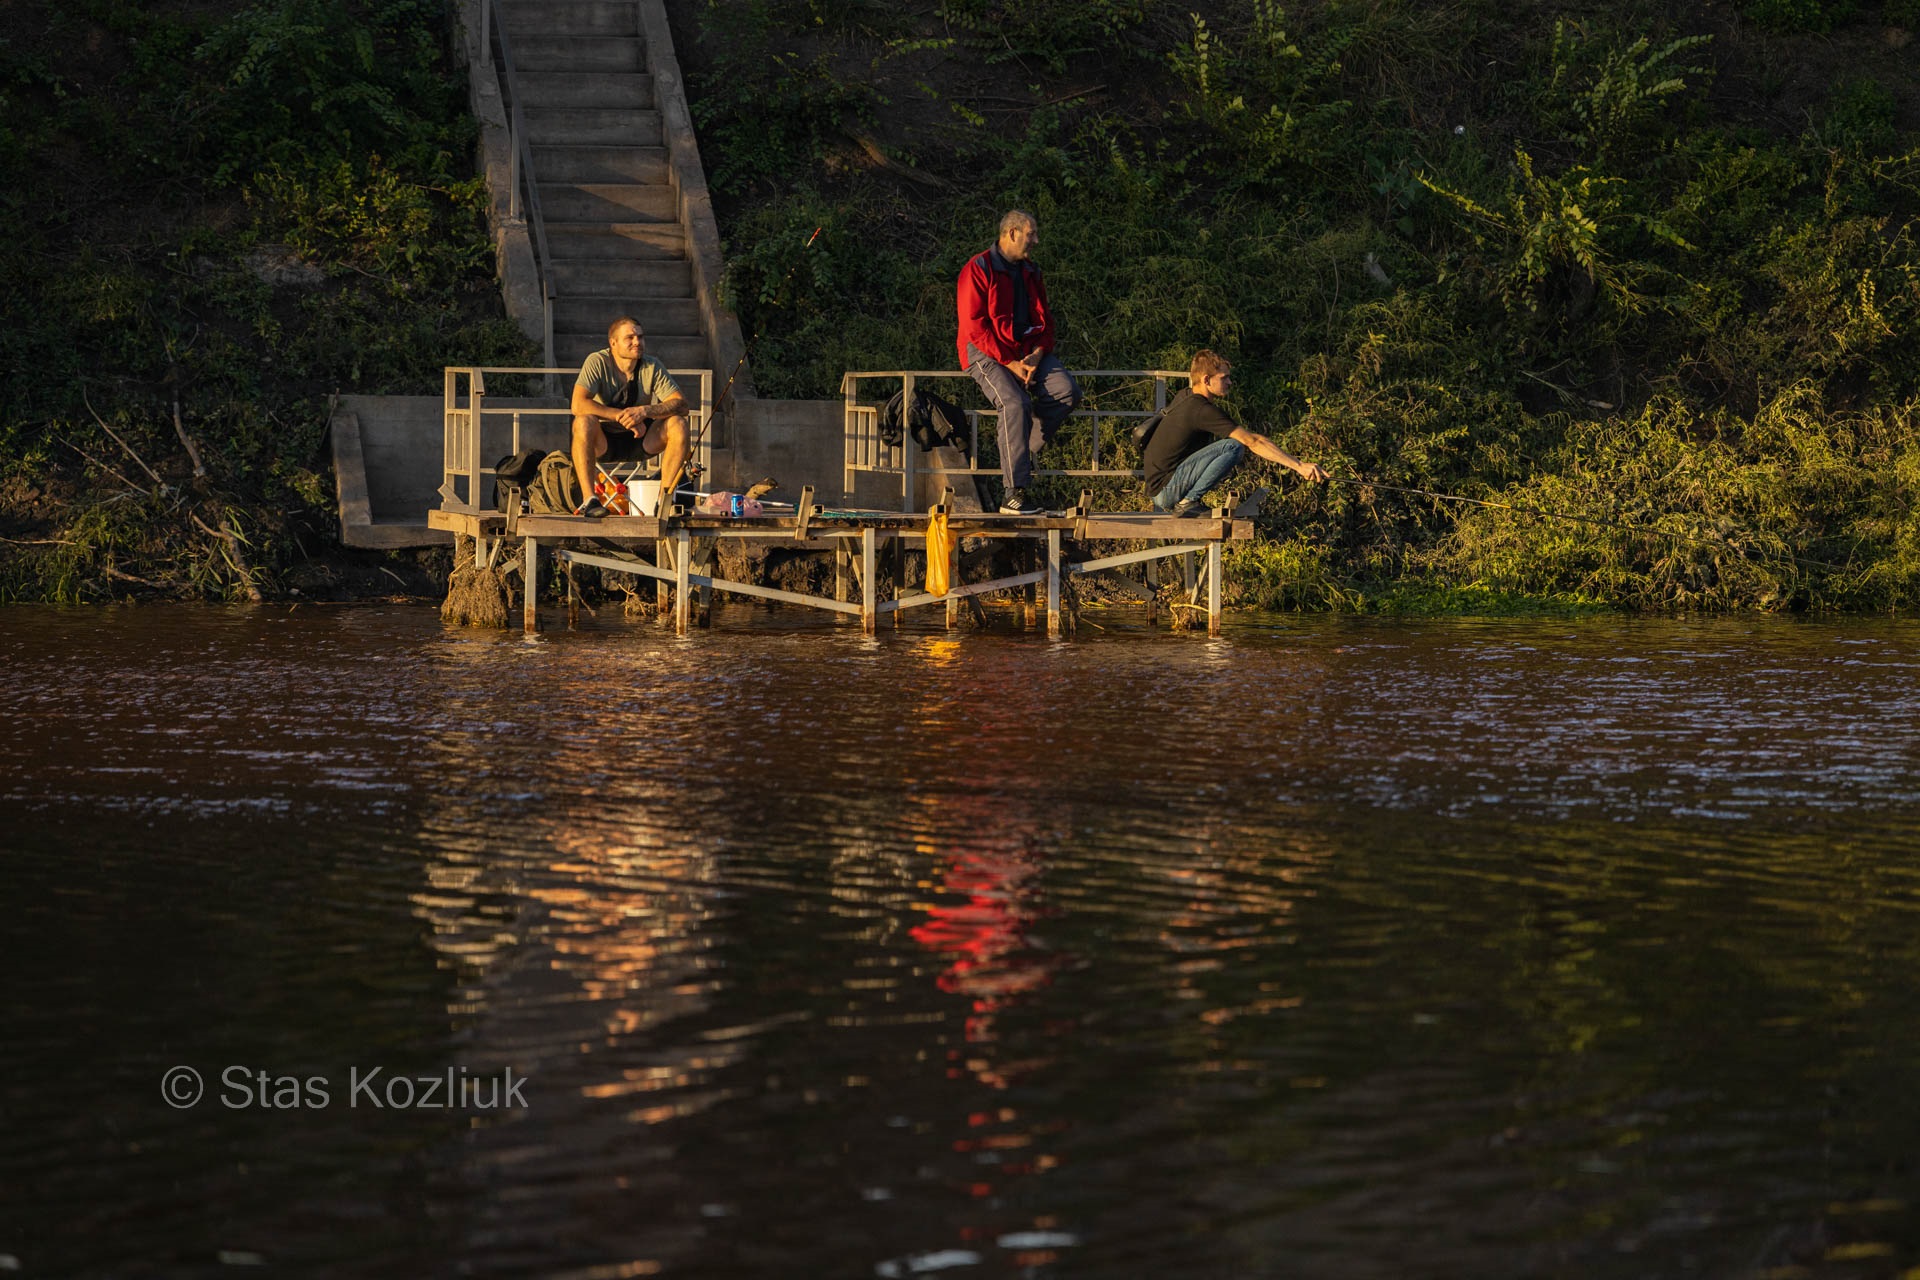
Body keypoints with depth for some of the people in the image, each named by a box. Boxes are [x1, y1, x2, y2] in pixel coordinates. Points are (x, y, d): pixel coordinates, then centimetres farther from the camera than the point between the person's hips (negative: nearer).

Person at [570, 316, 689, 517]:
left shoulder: (652, 366, -7)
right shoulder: (598, 363, -15)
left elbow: (681, 405, -15)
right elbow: (578, 405, -29)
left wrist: (644, 411, -33)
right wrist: (623, 417, -32)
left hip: (639, 441, 3)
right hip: (604, 442, -3)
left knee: (678, 425, -22)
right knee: (583, 422, -35)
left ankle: (665, 498, -17)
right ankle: (589, 499, -34)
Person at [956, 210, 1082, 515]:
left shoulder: (1030, 273, 17)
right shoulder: (978, 270, -6)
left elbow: (1045, 319, 18)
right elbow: (974, 327, -12)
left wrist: (1038, 353, -5)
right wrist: (1009, 363, -18)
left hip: (1029, 351, 6)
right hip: (989, 354, -6)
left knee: (1067, 390, -20)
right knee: (1016, 404, -31)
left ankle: (1027, 451, -6)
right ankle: (1015, 492, -32)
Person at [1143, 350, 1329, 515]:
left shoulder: (1184, 397, 10)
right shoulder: (1202, 410, -18)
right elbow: (1253, 441, -23)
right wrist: (1299, 466, -25)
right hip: (1165, 488, -10)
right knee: (1233, 447, -22)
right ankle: (1188, 501, -12)